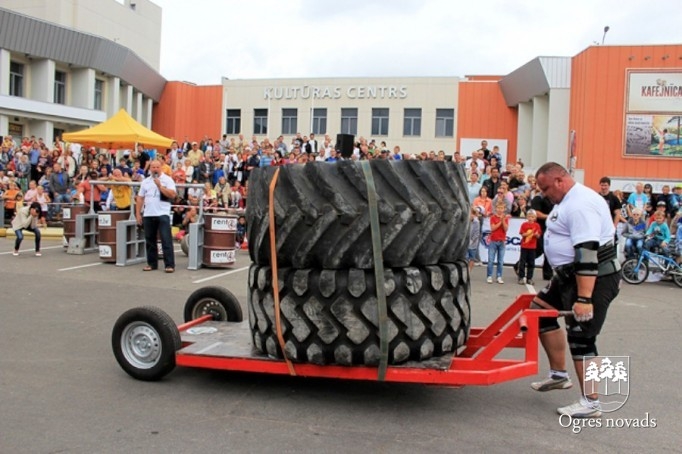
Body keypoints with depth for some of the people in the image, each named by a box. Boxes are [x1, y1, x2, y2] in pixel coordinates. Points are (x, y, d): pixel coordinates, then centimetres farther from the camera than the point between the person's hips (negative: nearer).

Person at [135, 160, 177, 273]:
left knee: (166, 240, -7)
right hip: (148, 215, 5)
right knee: (150, 241, 10)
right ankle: (152, 263, 19)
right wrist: (138, 214, 9)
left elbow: (172, 195, -12)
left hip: (163, 214, -5)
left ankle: (170, 264, -6)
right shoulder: (145, 181, 13)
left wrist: (160, 185, -14)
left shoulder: (167, 180, 0)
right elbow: (140, 198, 15)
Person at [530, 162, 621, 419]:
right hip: (572, 274, 11)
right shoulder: (569, 201, 12)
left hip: (593, 278, -11)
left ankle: (590, 404, 5)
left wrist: (584, 298, -30)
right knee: (540, 308, 15)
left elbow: (587, 253, -28)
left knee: (580, 337, -6)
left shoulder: (580, 205, -22)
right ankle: (558, 374, 23)